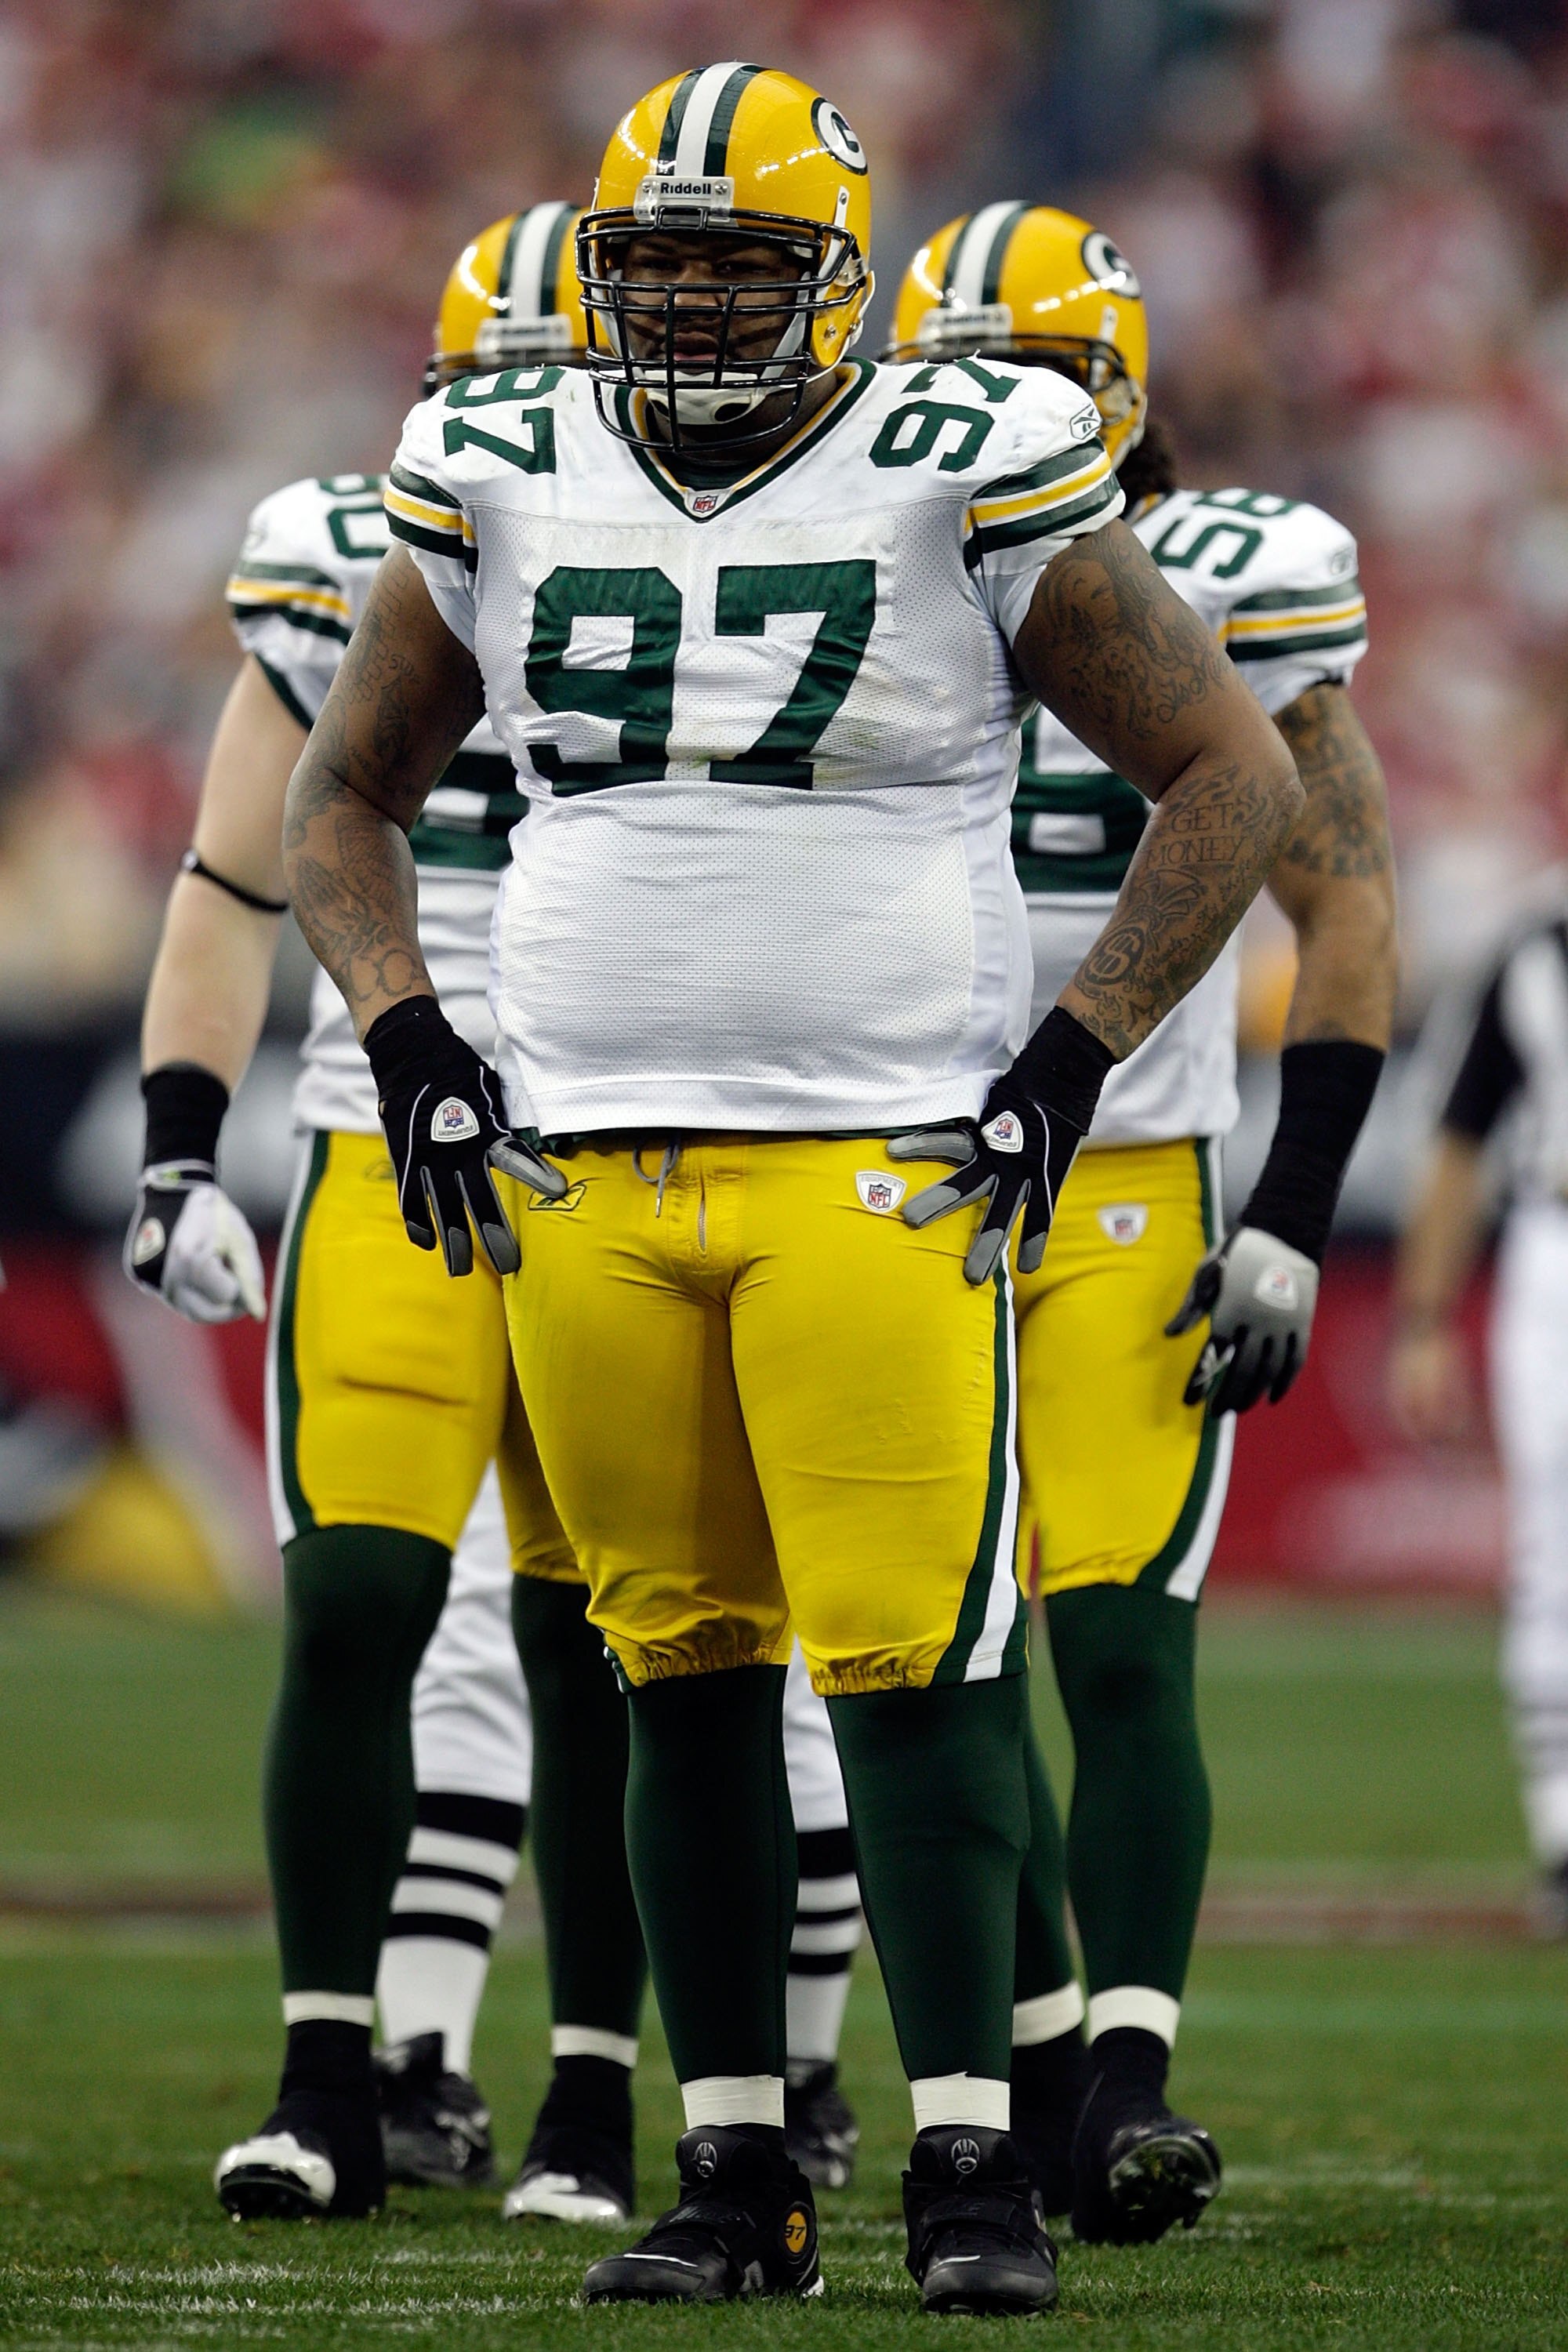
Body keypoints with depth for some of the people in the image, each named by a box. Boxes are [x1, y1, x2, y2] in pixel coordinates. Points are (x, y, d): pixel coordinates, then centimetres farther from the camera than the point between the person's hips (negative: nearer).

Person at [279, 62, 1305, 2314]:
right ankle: (738, 2175, 11)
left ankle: (971, 2165, -9)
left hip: (884, 1170, -4)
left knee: (915, 1662, -12)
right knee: (686, 1677, 6)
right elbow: (344, 798, 23)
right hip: (586, 1172, 4)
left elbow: (1234, 779, 2)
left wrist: (1067, 1060, -4)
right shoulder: (500, 486, 8)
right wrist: (408, 1038, 7)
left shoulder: (971, 485, -3)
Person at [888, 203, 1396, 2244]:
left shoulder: (1230, 592, -4)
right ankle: (1039, 2070, 13)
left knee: (1122, 1650, -14)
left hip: (1128, 1194, -3)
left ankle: (1133, 2074, -16)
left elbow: (1348, 908, -1)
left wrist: (1292, 1228, -7)